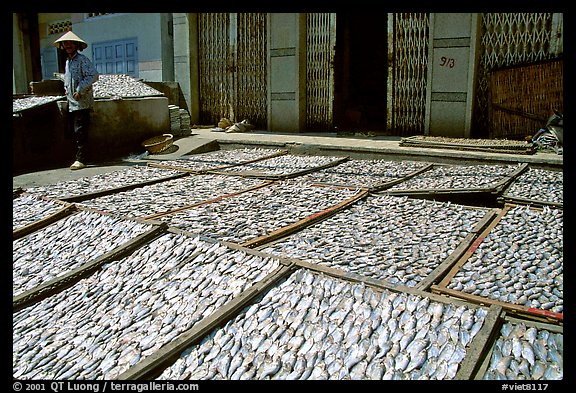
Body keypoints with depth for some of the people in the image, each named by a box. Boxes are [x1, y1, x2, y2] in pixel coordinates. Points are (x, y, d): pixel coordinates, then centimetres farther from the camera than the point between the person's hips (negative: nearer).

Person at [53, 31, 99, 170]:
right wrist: (67, 88, 18)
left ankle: (80, 160, -10)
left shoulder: (82, 60, -7)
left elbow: (94, 75, -18)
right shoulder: (67, 61, 20)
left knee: (80, 131, -11)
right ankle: (80, 157, 15)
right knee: (76, 131, 9)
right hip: (72, 103, 8)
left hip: (82, 102, -8)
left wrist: (80, 90, -19)